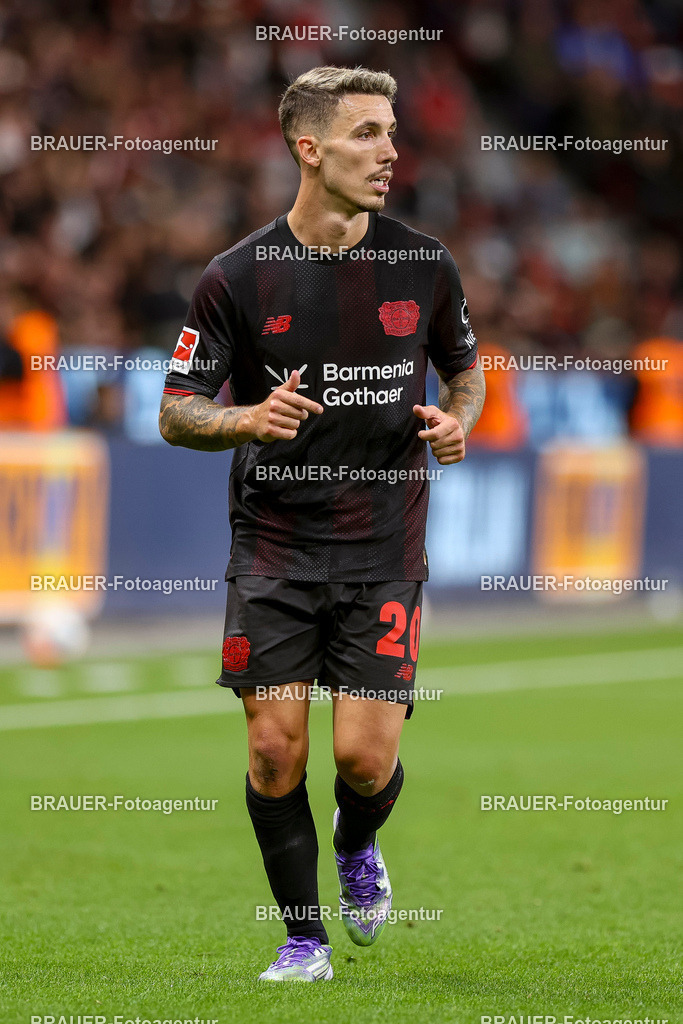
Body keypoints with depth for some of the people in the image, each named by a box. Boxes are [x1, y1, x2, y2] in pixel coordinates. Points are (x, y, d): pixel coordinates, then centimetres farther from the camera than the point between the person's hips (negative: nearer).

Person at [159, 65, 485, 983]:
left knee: (366, 755, -7)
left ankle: (357, 847, 30)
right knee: (275, 747, -5)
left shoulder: (424, 264, 0)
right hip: (274, 547, 0)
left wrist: (456, 419, -4)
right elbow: (177, 412, 0)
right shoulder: (239, 277, -6)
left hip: (385, 552, 1)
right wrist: (248, 418, -20)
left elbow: (466, 364, 17)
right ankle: (304, 937, 15)